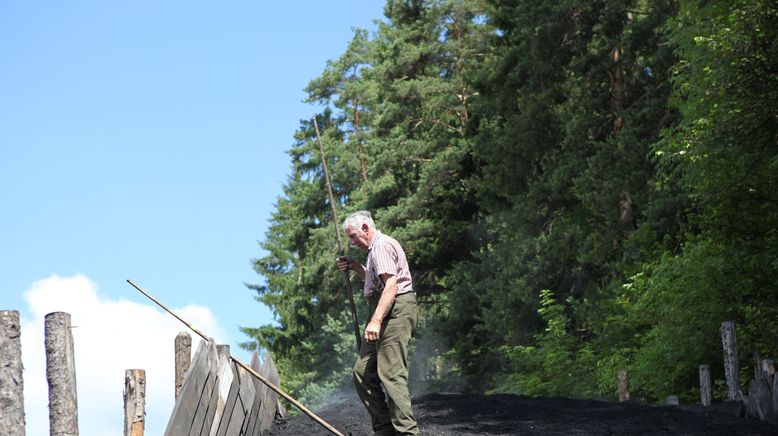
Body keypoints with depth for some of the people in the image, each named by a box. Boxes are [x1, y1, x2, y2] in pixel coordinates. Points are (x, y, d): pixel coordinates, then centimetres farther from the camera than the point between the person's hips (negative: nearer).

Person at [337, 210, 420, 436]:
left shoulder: (381, 245, -9)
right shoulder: (375, 248, 25)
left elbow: (391, 284, -21)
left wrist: (376, 320, -27)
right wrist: (355, 267, 24)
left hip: (395, 311, -11)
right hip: (386, 314, 11)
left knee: (391, 374, -16)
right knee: (363, 372, 7)